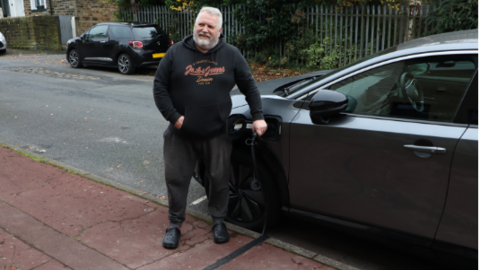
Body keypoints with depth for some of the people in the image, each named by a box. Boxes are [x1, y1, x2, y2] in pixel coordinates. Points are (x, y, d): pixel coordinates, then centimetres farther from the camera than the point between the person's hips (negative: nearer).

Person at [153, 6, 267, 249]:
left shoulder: (231, 55, 1)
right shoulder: (176, 52, -1)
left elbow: (249, 87, 7)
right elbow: (159, 86, 0)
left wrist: (257, 116, -1)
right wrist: (173, 116, -9)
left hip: (217, 134, 0)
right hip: (181, 133, 0)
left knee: (220, 178, 9)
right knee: (176, 179, 6)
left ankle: (218, 221, 30)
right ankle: (174, 225, 24)